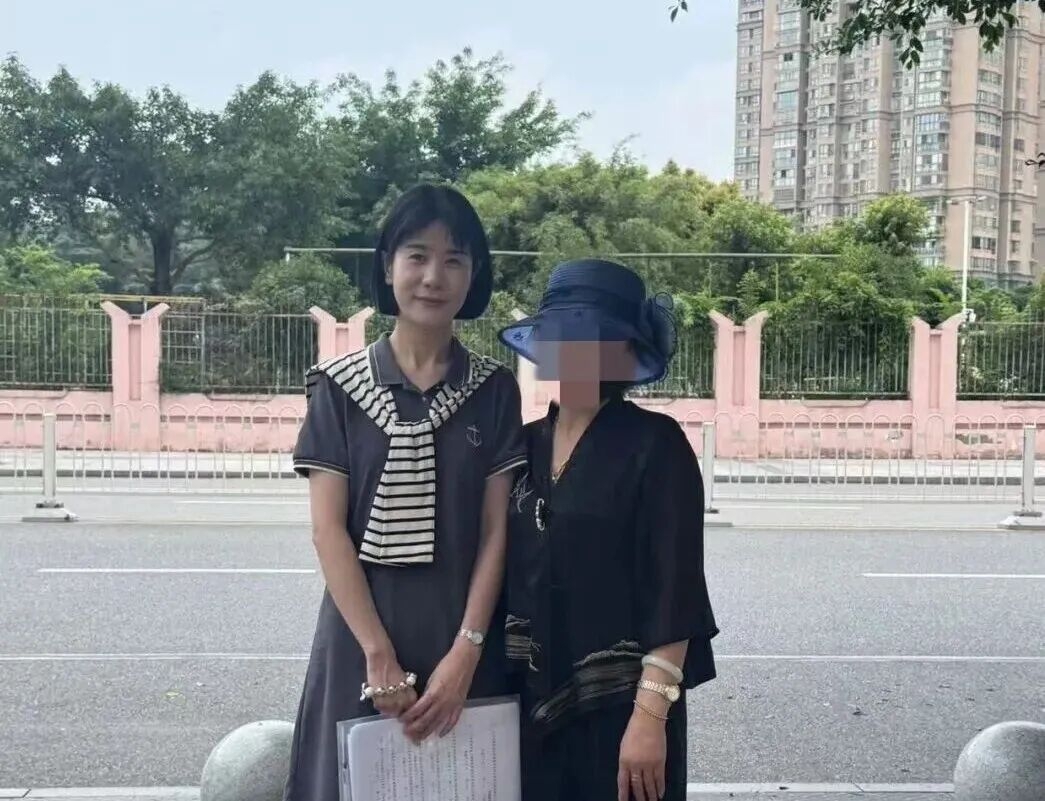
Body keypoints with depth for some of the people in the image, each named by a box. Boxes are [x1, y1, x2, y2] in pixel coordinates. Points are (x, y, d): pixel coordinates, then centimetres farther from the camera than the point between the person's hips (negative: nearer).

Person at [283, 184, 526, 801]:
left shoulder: (495, 389, 2)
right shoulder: (341, 386, -1)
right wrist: (379, 653, -14)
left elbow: (496, 530, -2)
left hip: (465, 642, 1)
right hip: (363, 640, -1)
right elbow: (328, 528, -6)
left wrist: (464, 653, -12)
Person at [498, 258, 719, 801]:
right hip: (533, 701, 5)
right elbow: (506, 572, 10)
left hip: (621, 705, -5)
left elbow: (673, 589, -14)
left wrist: (651, 715, -18)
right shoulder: (525, 445, 6)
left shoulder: (654, 444, -10)